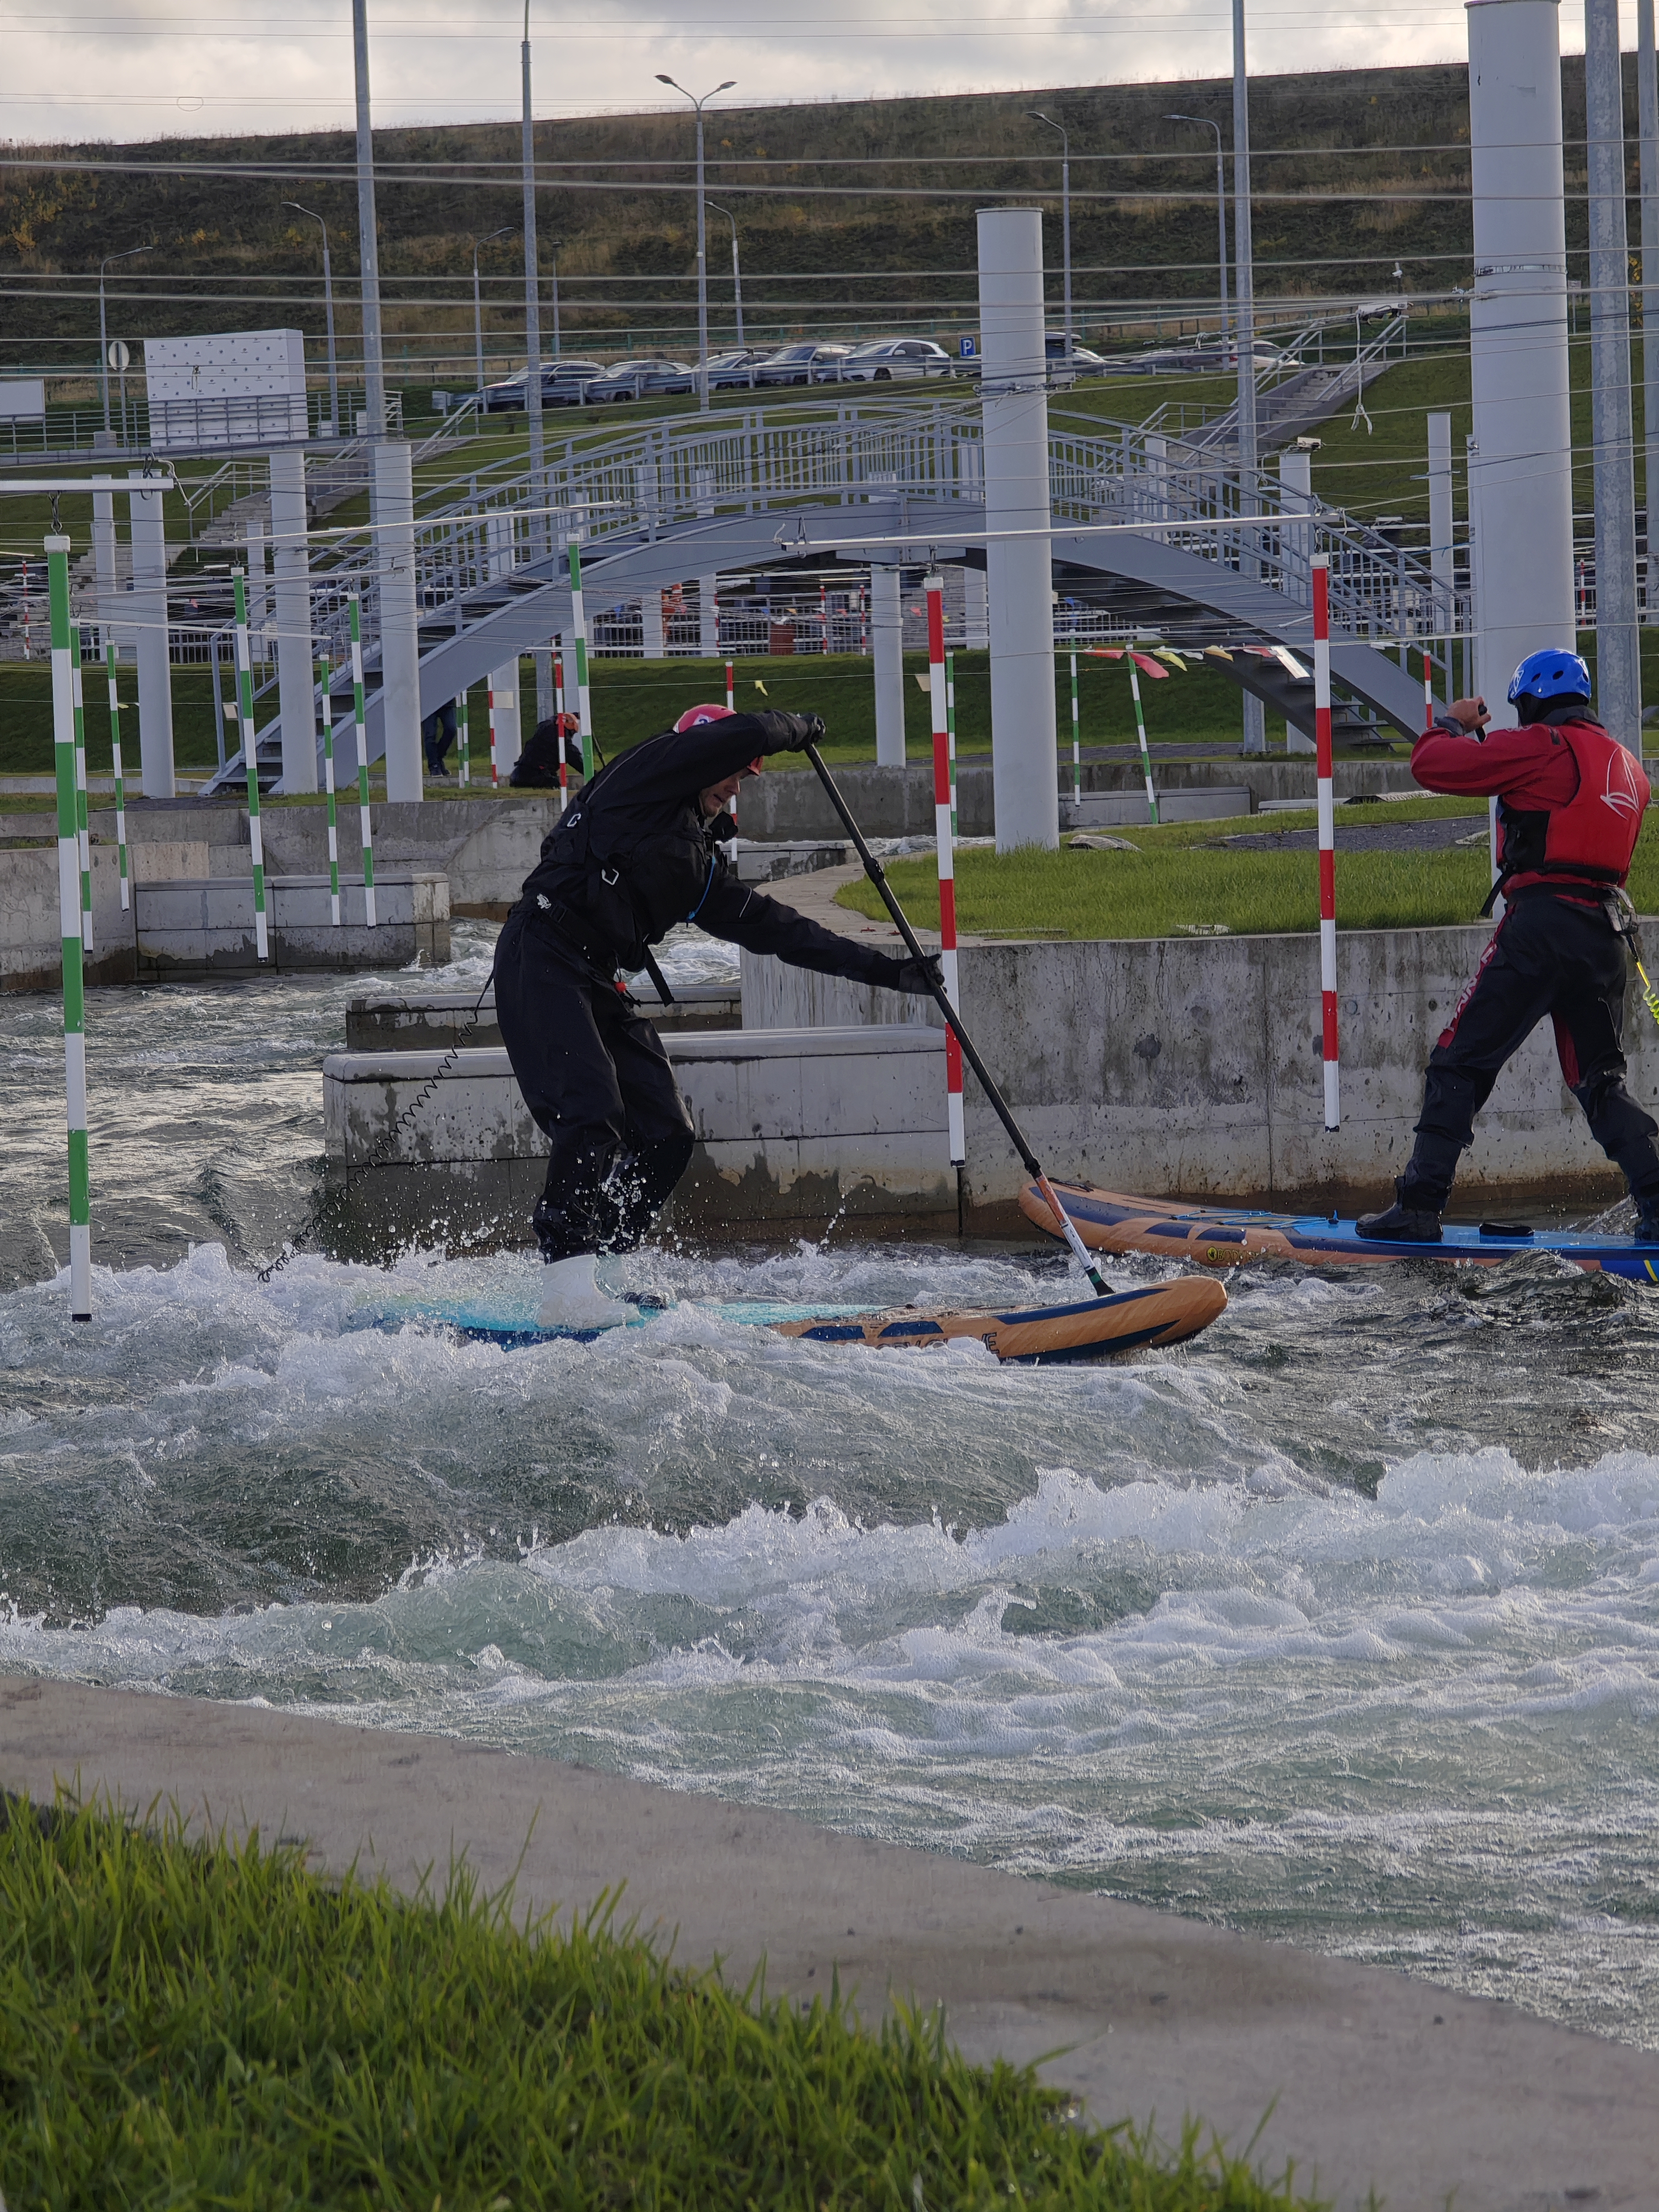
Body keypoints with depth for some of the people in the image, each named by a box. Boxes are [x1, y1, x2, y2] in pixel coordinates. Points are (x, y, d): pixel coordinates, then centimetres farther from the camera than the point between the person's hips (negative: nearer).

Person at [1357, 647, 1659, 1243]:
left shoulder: (1543, 747, -6)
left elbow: (1431, 764, -7)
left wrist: (1453, 724, 16)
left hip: (1542, 922, -7)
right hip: (1606, 937, 7)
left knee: (1461, 1063, -1)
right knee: (1600, 1080, 14)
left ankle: (1419, 1205, -5)